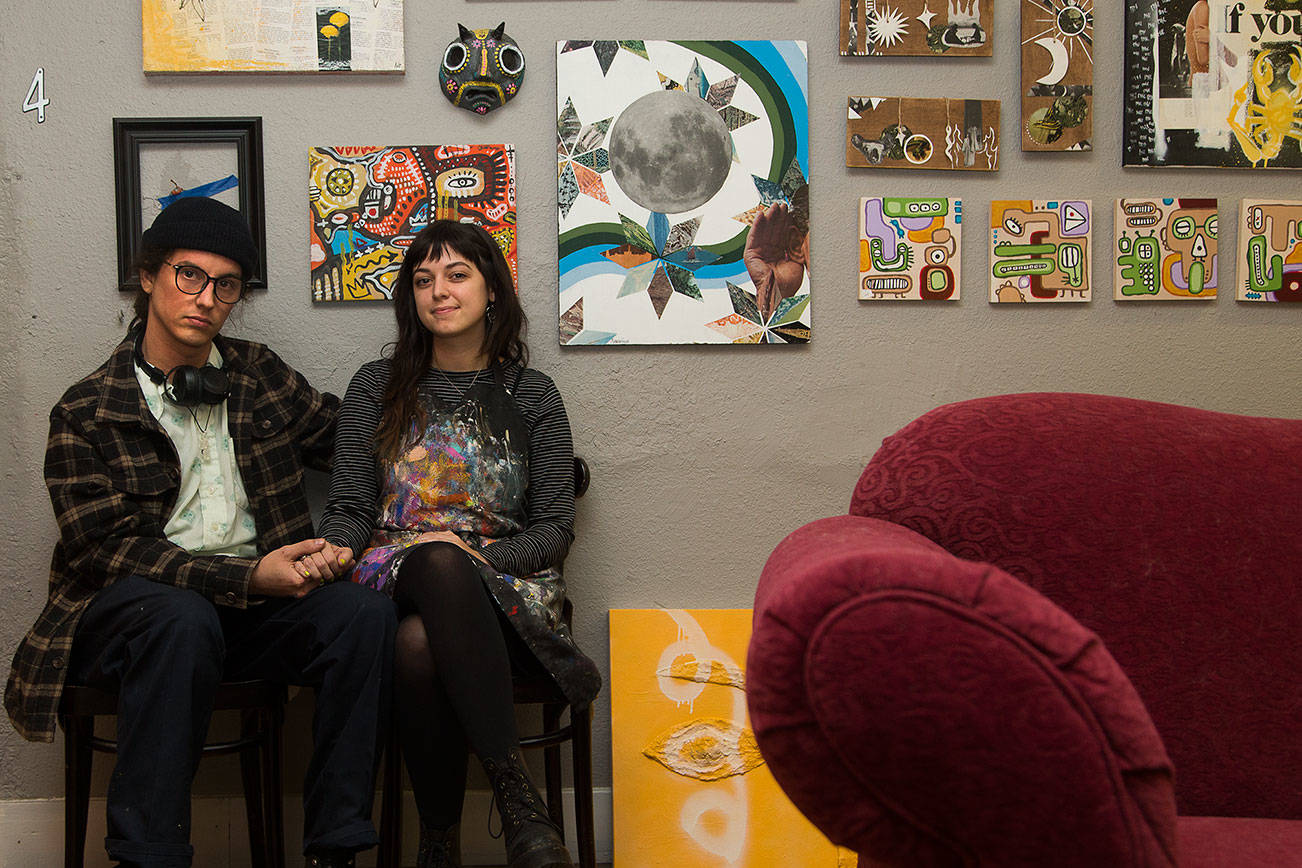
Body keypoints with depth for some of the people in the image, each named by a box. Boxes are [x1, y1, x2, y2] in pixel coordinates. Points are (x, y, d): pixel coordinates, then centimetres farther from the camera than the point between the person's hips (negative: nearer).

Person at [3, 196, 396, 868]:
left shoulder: (260, 375, 14)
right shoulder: (86, 411, 1)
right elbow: (107, 548, -8)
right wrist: (246, 576, -19)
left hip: (256, 595, 4)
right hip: (128, 605, -3)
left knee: (365, 615, -25)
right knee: (183, 620, -38)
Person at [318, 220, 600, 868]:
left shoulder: (532, 395, 12)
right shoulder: (377, 388, 15)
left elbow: (555, 529, 6)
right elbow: (350, 509, 10)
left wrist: (481, 556, -13)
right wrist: (330, 552, -14)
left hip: (503, 586, -1)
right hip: (395, 581, 1)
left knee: (419, 643, -38)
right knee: (439, 561, -38)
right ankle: (516, 793, -37)